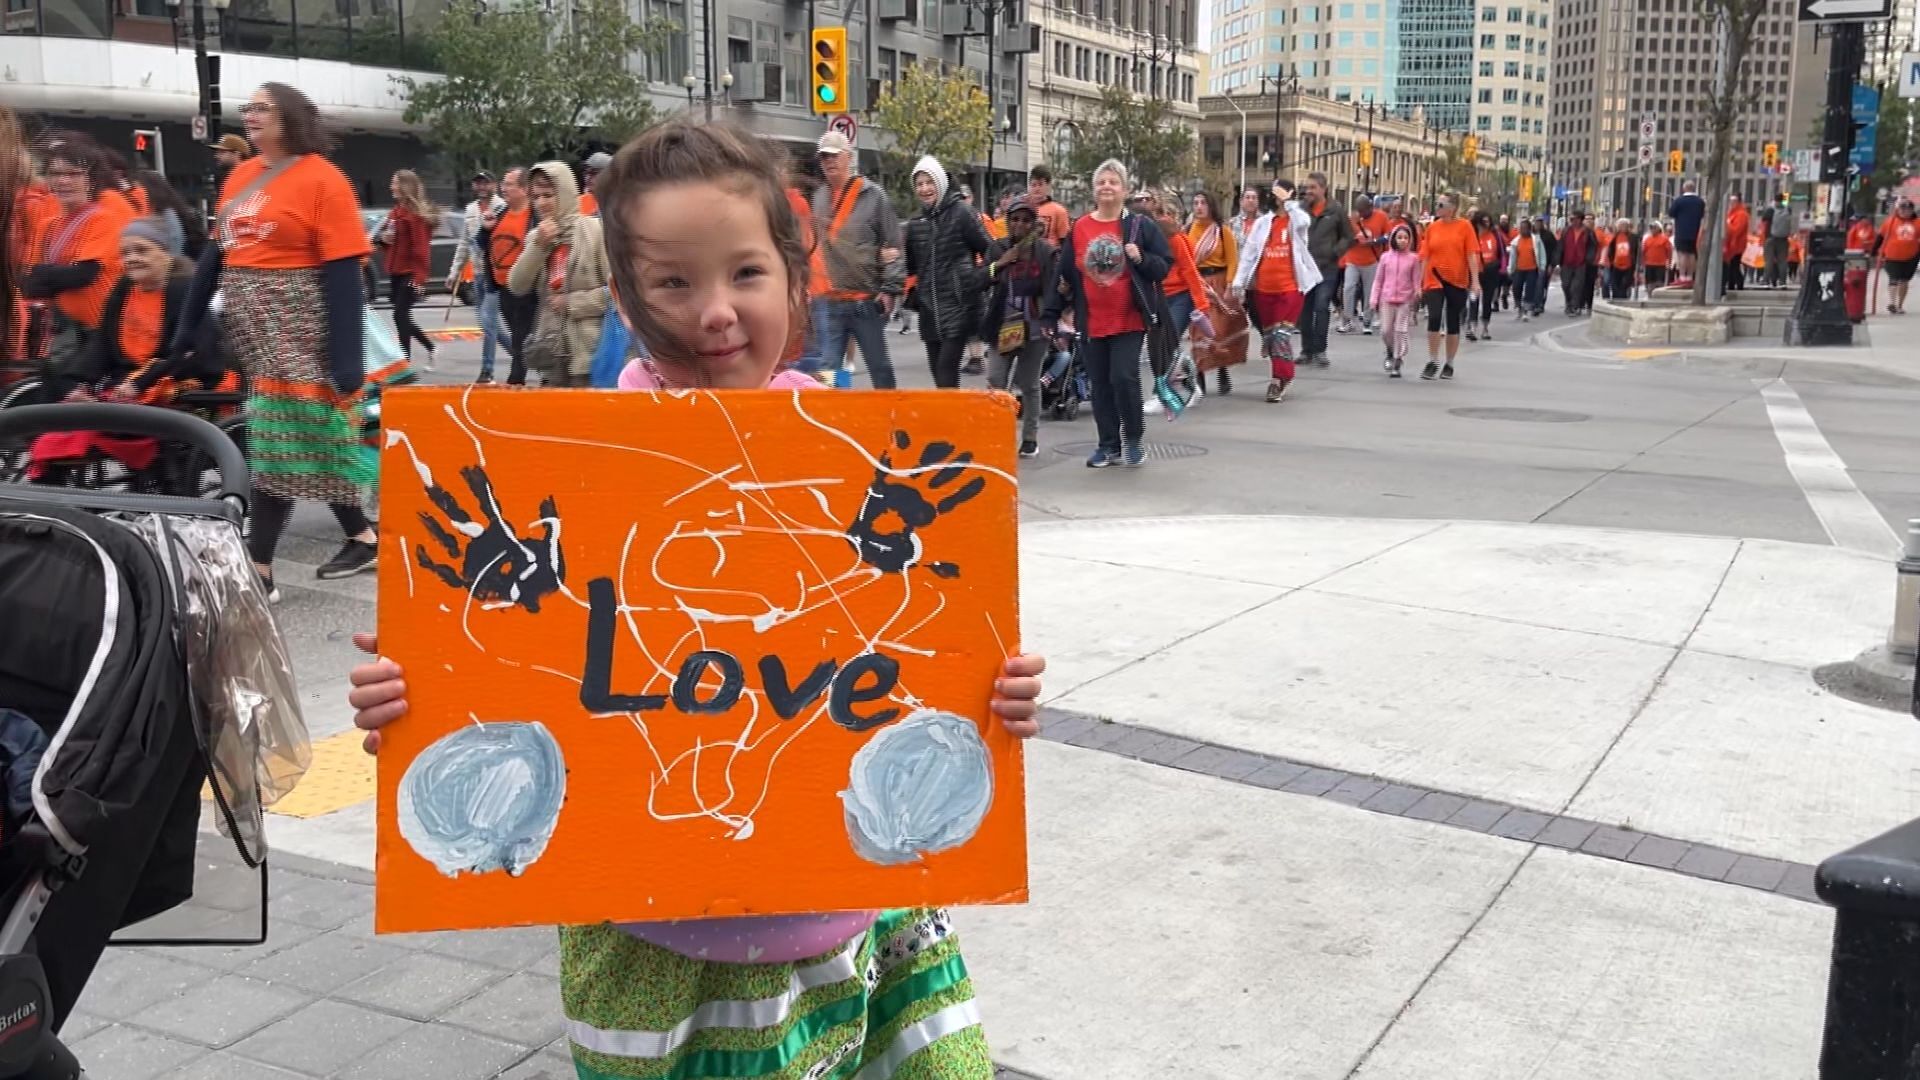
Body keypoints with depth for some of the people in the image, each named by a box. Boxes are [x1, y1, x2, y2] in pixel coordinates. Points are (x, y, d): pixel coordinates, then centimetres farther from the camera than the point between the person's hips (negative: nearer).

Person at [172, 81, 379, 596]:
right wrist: (190, 323, 17)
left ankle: (258, 569, -1)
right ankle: (361, 536, 22)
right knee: (306, 437, 10)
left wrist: (347, 357, -20)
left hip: (294, 324, -7)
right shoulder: (240, 176, 12)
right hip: (245, 321, 7)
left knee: (280, 437, -6)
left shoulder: (323, 179, -10)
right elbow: (217, 251, 18)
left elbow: (343, 273, -15)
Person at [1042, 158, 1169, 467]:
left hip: (1130, 320, -3)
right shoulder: (1079, 228, 5)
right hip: (1092, 323, 3)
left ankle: (1133, 440, 8)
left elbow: (1164, 267, 1)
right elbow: (1064, 275, 9)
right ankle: (1109, 445, 18)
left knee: (1124, 377, -12)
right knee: (1100, 385, 7)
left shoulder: (1141, 226, 0)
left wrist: (1141, 258, -18)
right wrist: (1051, 314, 7)